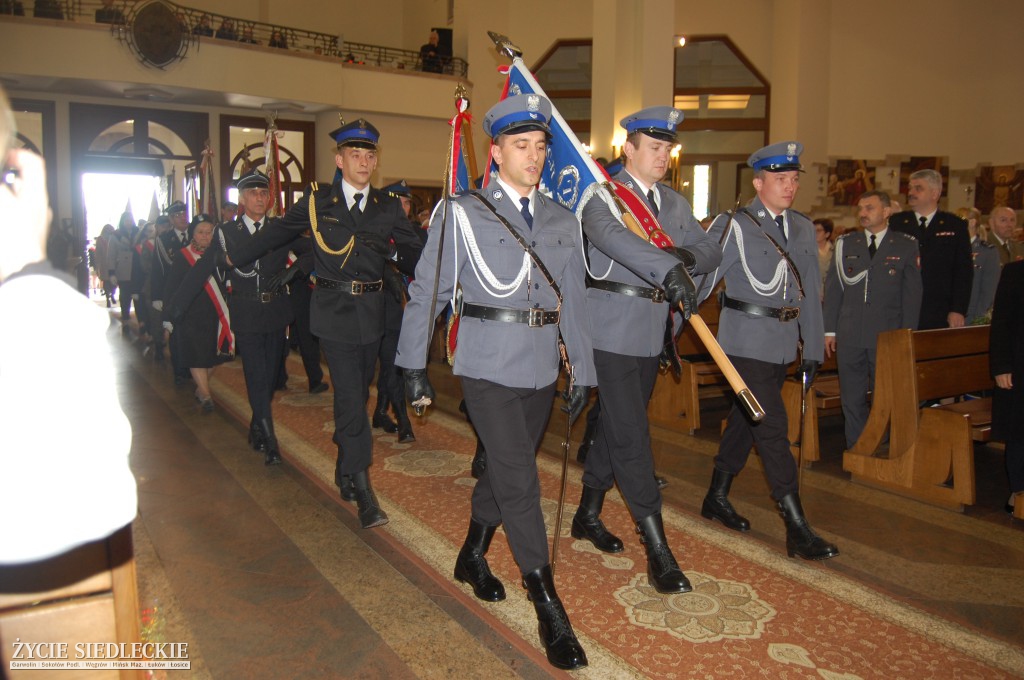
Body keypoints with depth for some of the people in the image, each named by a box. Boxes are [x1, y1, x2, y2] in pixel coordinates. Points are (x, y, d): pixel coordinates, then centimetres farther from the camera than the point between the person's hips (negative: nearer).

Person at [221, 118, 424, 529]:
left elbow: (414, 253, 4)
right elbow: (276, 233, 13)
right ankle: (362, 489, -5)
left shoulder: (388, 207, 6)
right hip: (335, 311, -3)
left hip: (372, 313, 3)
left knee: (357, 395, 15)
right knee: (350, 399, -9)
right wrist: (236, 259, 22)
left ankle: (344, 472, 33)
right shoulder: (316, 202, 1)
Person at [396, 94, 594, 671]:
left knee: (505, 468, 18)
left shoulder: (563, 220, 8)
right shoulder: (464, 214, -5)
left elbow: (574, 299, 9)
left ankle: (473, 557, 42)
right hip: (488, 368, -5)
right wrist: (415, 367, -2)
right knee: (520, 480, -6)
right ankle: (550, 610, 5)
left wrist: (584, 370, 8)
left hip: (542, 370, 5)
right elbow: (427, 292, -2)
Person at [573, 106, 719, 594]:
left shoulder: (675, 203, 15)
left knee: (613, 426, 17)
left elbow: (712, 252, 8)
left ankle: (588, 514, 33)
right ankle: (657, 549, -1)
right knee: (631, 436, -7)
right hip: (611, 330, -7)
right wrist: (668, 269, -43)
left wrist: (687, 255, -16)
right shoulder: (602, 194, -8)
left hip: (653, 334, 7)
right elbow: (611, 236, -30)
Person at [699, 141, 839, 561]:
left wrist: (813, 349, 12)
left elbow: (810, 292, 13)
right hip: (747, 342, -7)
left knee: (744, 420, 16)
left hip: (783, 344, 7)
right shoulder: (735, 225, -8)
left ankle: (717, 498, 31)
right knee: (773, 430, -8)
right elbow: (700, 280, -8)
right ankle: (797, 530, -4)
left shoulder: (803, 228, 11)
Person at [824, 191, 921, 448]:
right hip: (849, 335, 2)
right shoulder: (845, 243, 9)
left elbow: (912, 293, 2)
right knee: (852, 398, 7)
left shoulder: (906, 246, 4)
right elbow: (832, 289, 9)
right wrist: (829, 330, 4)